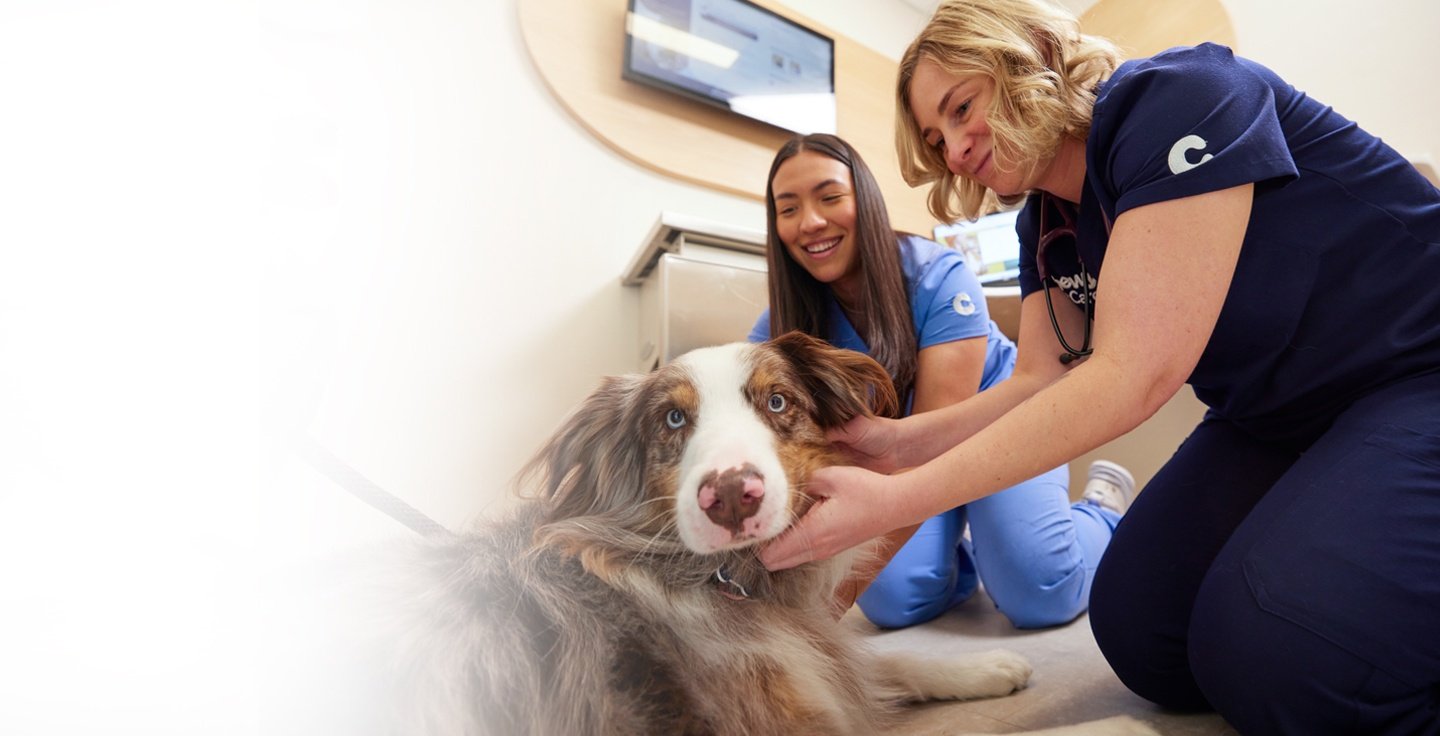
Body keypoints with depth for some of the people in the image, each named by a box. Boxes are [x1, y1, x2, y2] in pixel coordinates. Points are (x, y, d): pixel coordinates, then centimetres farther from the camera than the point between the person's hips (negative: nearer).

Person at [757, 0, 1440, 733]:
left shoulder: (1178, 96, -23)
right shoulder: (1046, 225, 1)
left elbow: (1133, 374, -32)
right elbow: (1042, 381, -5)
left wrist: (896, 501, -34)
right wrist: (898, 440, -21)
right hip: (1278, 421, 6)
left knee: (1277, 652, -25)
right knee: (1139, 633, -8)